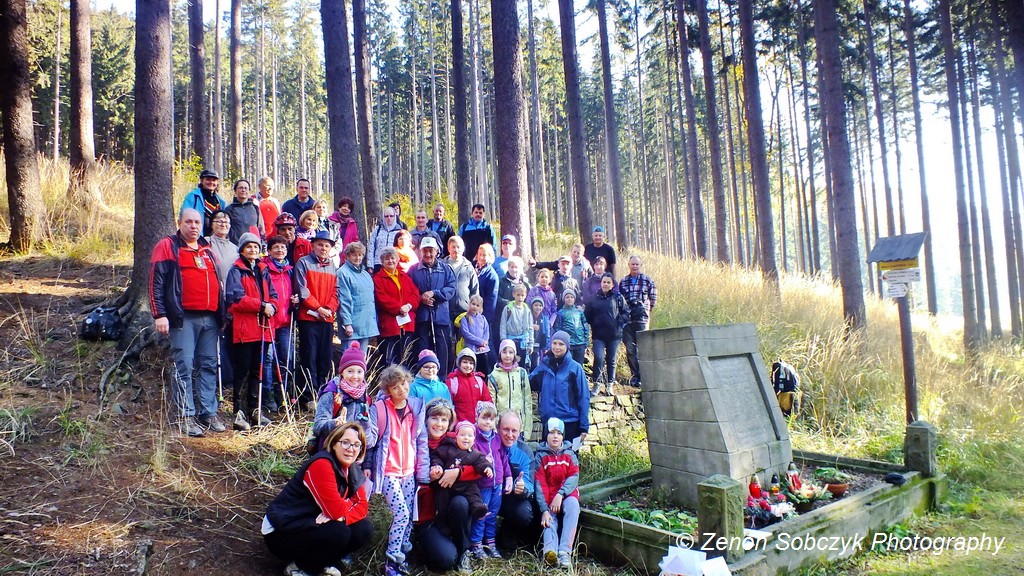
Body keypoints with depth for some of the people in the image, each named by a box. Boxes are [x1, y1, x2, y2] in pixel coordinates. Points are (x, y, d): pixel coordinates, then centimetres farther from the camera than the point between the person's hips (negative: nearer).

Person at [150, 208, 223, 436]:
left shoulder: (207, 250, 20)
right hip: (183, 318, -6)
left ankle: (208, 412, 14)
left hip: (210, 318, 6)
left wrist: (221, 313, 22)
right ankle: (186, 416, 1)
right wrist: (159, 315, -13)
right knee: (184, 366, -5)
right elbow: (156, 282, -5)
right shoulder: (168, 247, 1)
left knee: (209, 365, 7)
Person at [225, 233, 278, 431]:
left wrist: (271, 307, -9)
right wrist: (262, 305, -17)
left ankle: (256, 410, 19)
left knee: (258, 370, 11)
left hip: (263, 328, 6)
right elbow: (236, 299, -14)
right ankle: (240, 413, 1)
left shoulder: (263, 271, 17)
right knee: (242, 371, -3)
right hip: (243, 329, -6)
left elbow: (273, 295, 13)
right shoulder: (236, 271, -1)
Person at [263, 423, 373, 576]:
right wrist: (350, 502, -7)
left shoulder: (353, 471, 2)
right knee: (339, 533, -28)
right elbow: (336, 510, -29)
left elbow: (362, 505, -2)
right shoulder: (321, 465, -25)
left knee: (364, 529, -9)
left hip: (313, 525, 8)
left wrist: (341, 516, -22)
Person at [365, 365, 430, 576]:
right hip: (389, 472, -4)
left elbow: (422, 441, 8)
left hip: (409, 472, 4)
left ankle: (401, 555, 20)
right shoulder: (379, 409, -7)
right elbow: (370, 441, -9)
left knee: (409, 516, 5)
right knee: (401, 513, -14)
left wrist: (423, 470, 4)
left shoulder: (416, 407, 4)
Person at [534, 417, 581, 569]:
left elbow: (574, 476, -8)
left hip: (567, 495, 0)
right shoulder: (540, 456, 1)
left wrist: (560, 494, -26)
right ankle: (550, 551, -53)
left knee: (572, 504, -32)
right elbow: (539, 484, -8)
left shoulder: (569, 454, 7)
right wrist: (544, 510, -22)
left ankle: (565, 552, -41)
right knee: (550, 520, -28)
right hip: (548, 498, 0)